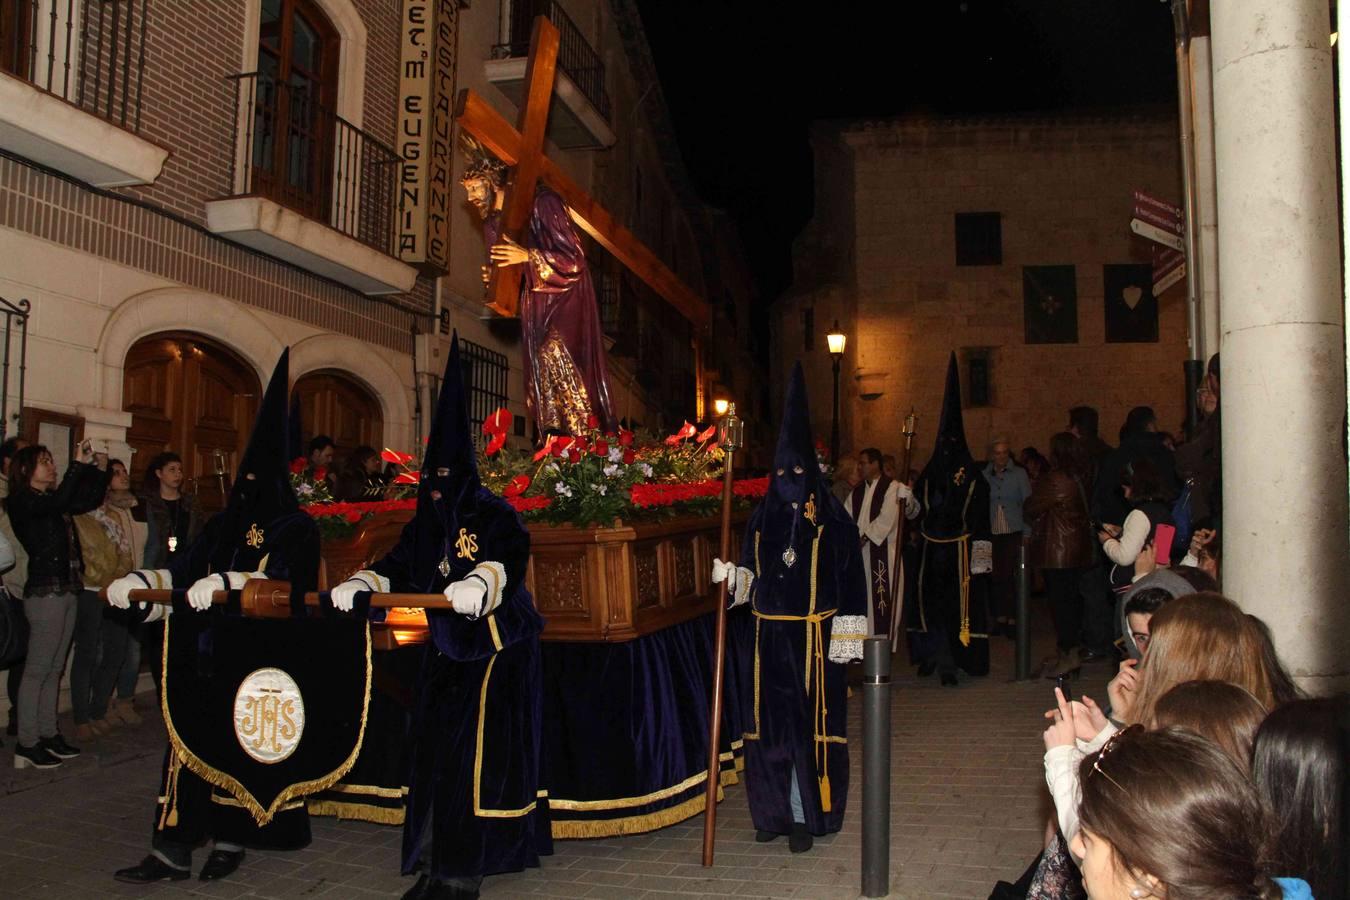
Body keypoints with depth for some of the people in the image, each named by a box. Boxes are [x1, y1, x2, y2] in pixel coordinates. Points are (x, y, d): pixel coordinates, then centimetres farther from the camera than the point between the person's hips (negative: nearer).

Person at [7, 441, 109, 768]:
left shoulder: (50, 501, 16)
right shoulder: (21, 501, -8)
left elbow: (90, 501, 20)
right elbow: (60, 501, -26)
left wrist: (100, 469, 8)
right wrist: (78, 465, -21)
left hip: (66, 590, 8)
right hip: (44, 591, -8)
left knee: (54, 668, 12)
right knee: (37, 670, -5)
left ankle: (48, 735, 19)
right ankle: (27, 744, 1)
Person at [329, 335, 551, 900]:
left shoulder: (494, 514, -10)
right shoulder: (427, 522, 12)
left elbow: (509, 560, -28)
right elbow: (398, 566, 11)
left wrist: (480, 582, -49)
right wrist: (360, 585, -9)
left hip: (495, 651, -7)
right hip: (445, 652, 7)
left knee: (475, 759, -8)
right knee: (435, 752, 8)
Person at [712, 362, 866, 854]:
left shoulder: (832, 520, -5)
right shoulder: (761, 518, 7)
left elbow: (851, 583, -6)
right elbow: (750, 577, 10)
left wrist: (846, 639, -10)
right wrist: (729, 576, -11)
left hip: (813, 640, -4)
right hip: (768, 638, 4)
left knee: (809, 724, 1)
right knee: (769, 723, 8)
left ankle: (805, 815, 12)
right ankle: (775, 810, 22)